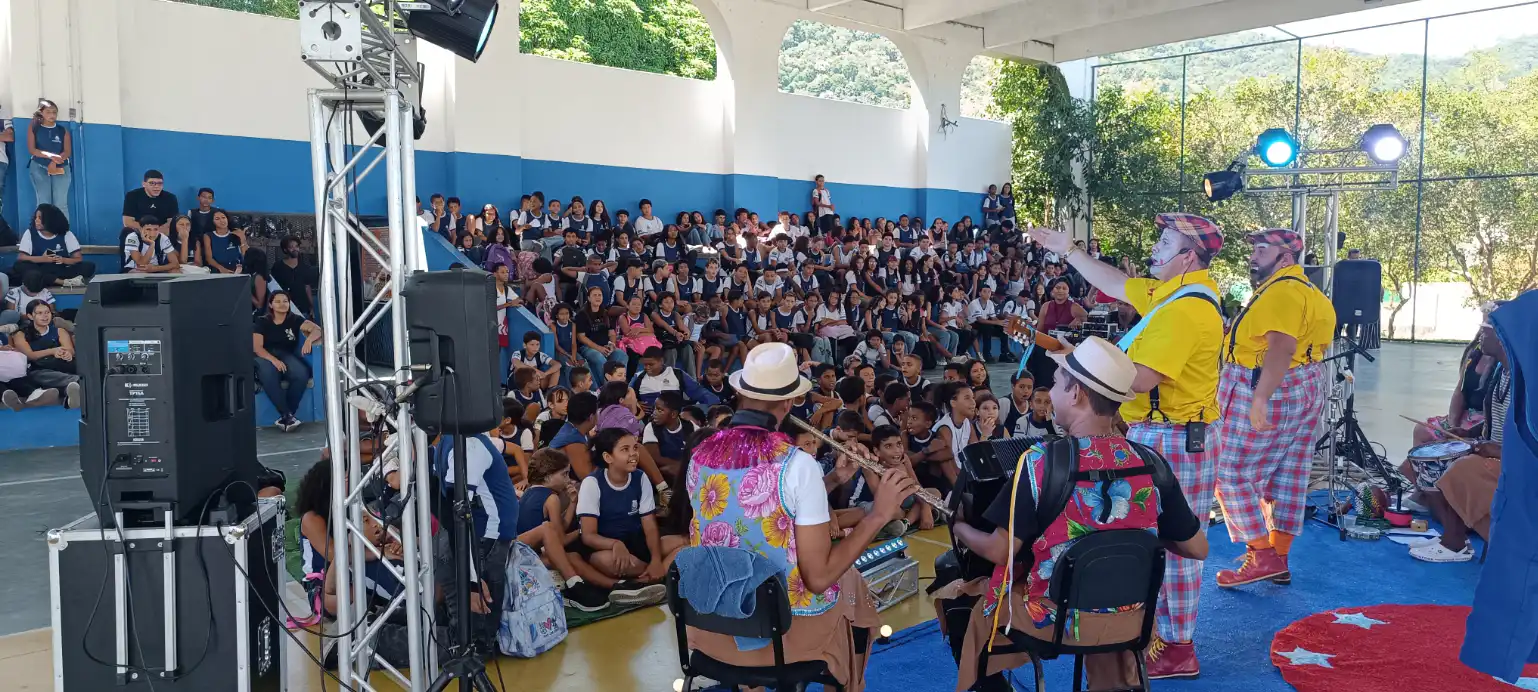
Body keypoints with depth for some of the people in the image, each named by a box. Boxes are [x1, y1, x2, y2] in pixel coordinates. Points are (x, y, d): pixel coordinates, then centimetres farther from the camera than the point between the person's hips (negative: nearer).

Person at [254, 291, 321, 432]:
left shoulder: (295, 320, 8)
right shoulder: (262, 321, 6)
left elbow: (318, 329, -3)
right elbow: (257, 347, -4)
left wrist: (309, 339, -27)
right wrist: (273, 360, -23)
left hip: (287, 356, 1)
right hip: (266, 358, -1)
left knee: (301, 374, -33)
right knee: (268, 375, -38)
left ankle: (285, 416, -22)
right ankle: (287, 415, -33)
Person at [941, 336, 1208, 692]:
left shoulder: (1041, 462, -21)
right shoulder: (1151, 464, -10)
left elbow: (999, 551, -16)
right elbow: (1197, 548, -1)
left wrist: (960, 529, 5)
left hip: (1058, 619, -4)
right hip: (1130, 619, 4)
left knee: (954, 599, 20)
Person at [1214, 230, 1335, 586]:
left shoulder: (1282, 291, -17)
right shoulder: (1303, 289, 17)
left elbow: (1282, 348, -27)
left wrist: (1260, 398, -31)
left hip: (1270, 392, -11)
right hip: (1304, 390, 11)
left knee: (1232, 474, -4)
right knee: (1288, 477, 11)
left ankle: (1263, 557, -2)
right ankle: (1279, 559, 17)